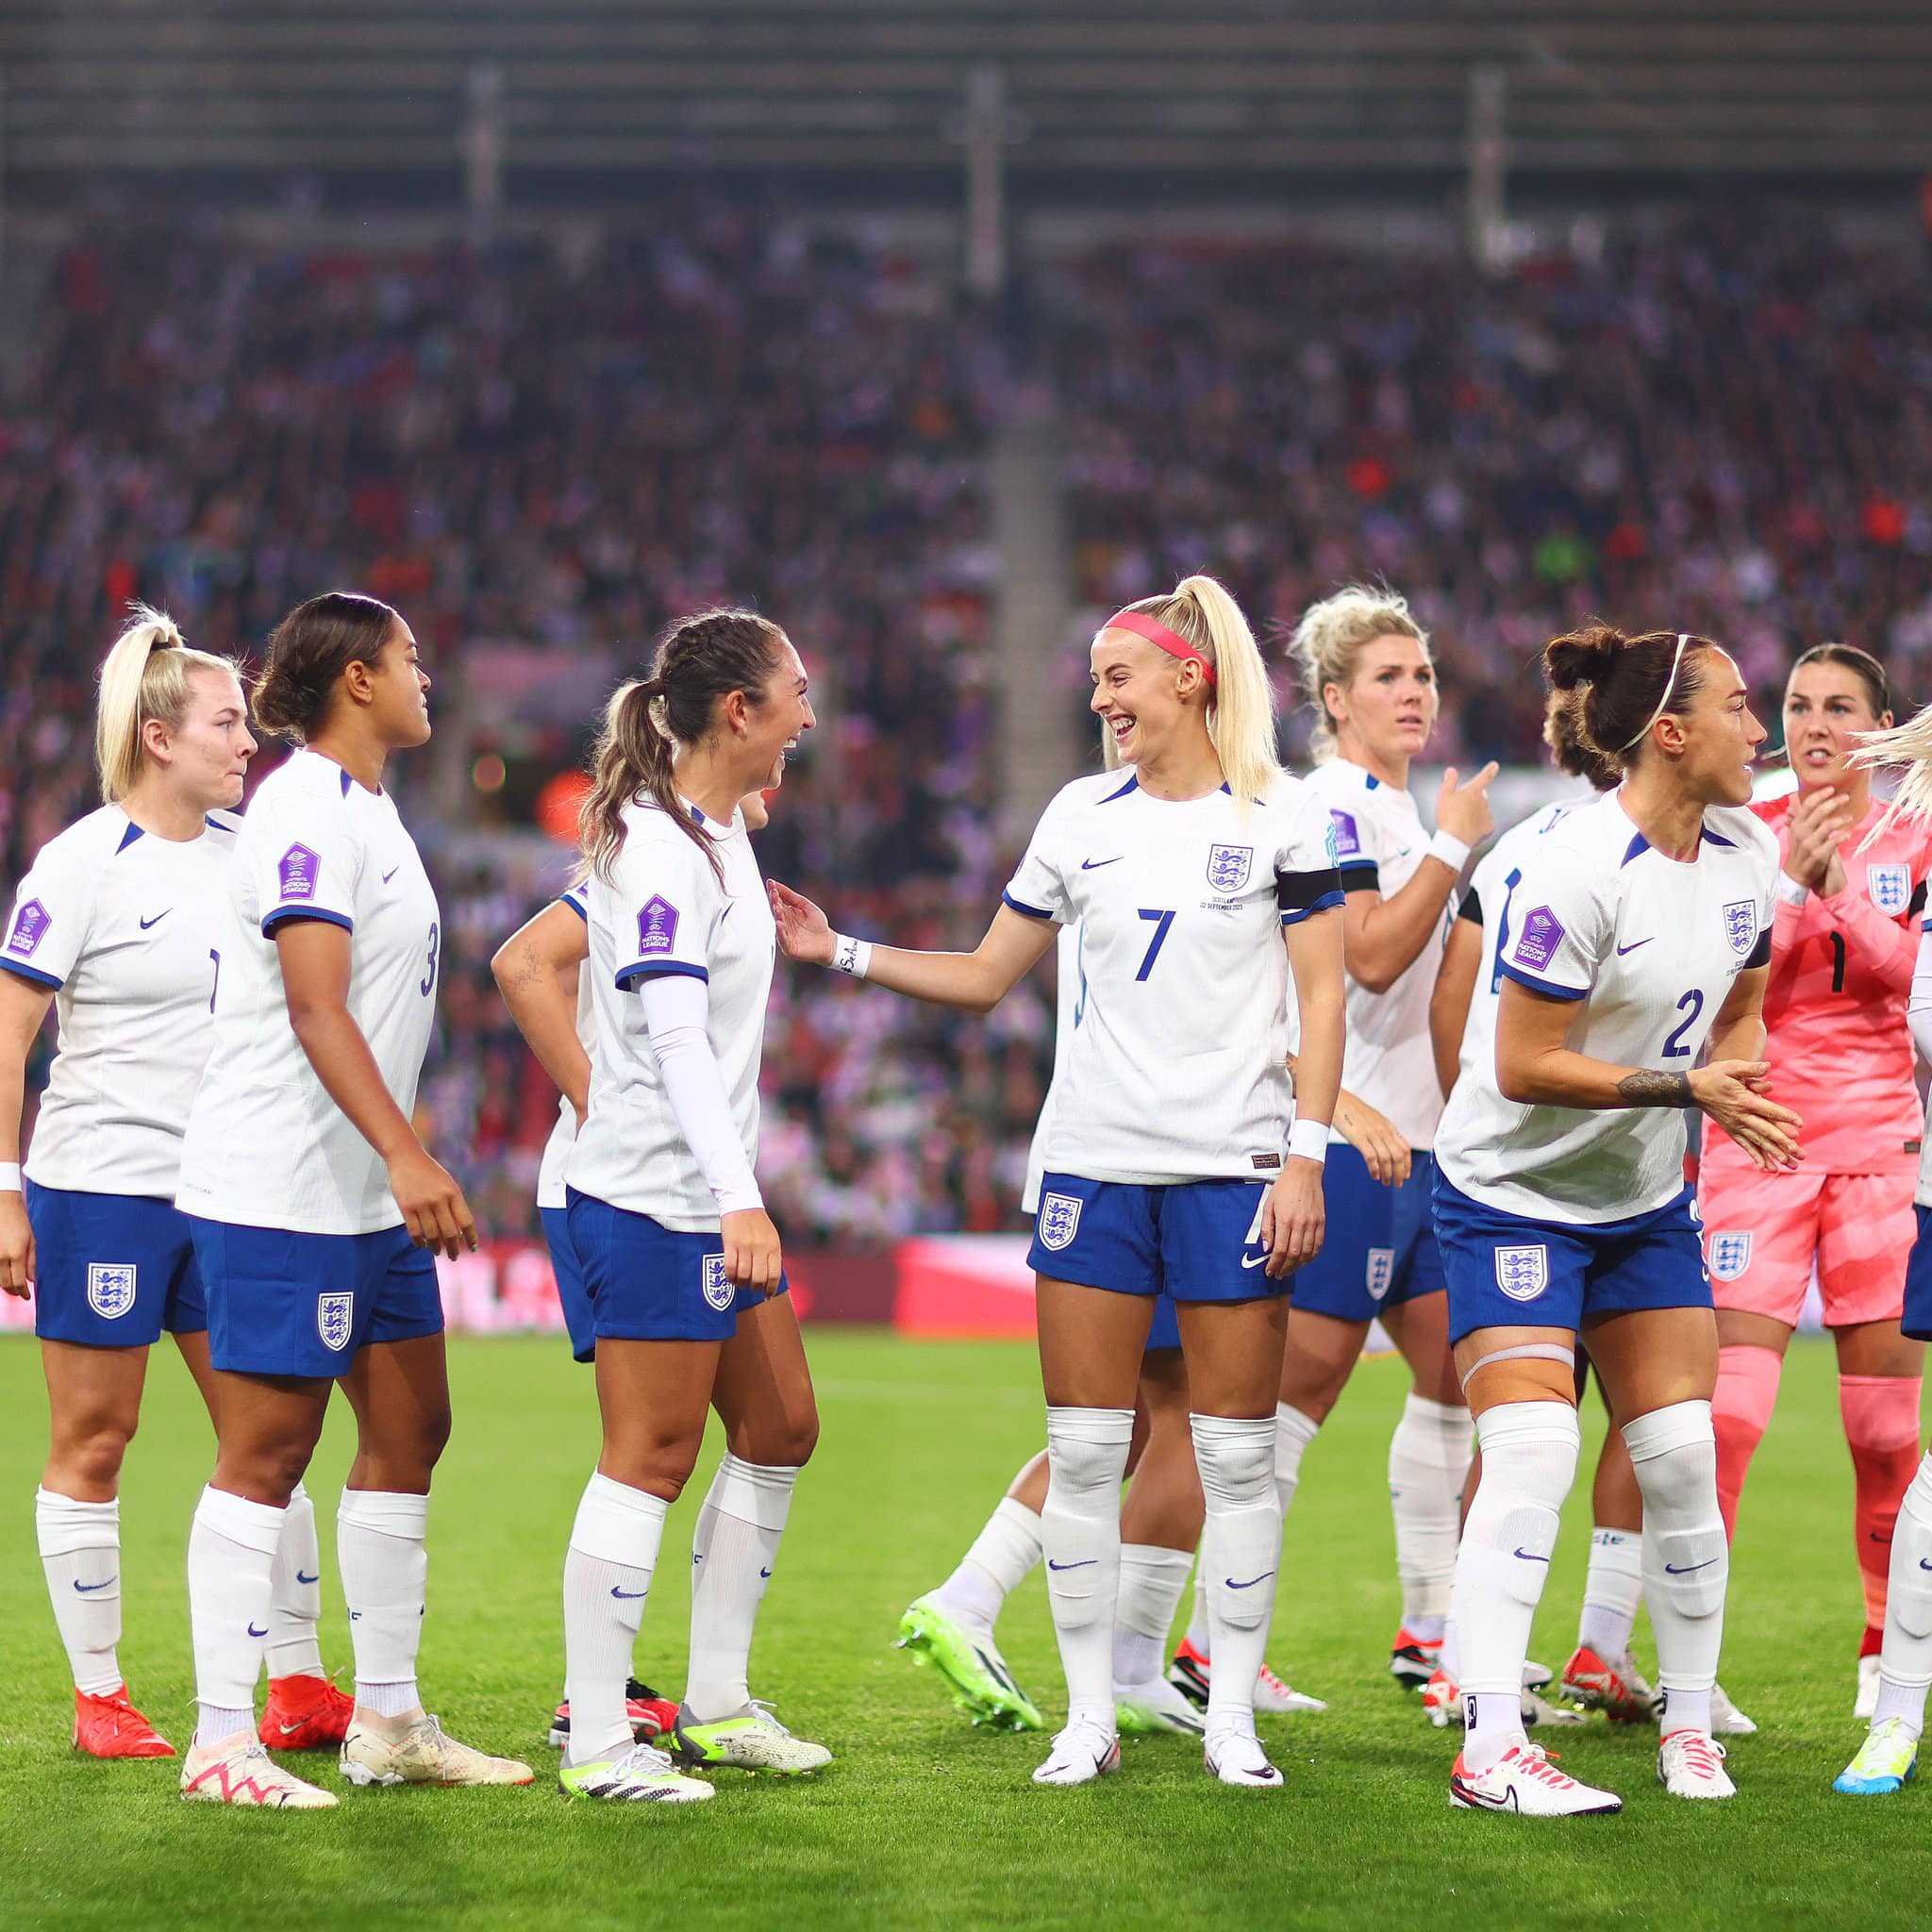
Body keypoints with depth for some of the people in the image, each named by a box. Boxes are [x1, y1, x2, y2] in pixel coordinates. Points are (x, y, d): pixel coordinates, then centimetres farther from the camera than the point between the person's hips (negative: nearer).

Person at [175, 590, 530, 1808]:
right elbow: (315, 1007, -24)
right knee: (266, 1454, -7)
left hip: (368, 1196, 10)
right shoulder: (307, 813, -15)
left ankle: (389, 1720, 20)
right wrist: (406, 1157, -31)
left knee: (409, 1430, 12)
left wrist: (410, 1156, 25)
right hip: (281, 1192, -10)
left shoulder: (366, 810, 17)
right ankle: (223, 1742, -4)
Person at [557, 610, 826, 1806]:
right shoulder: (660, 851, -17)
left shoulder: (718, 831, 13)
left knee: (781, 1428, 13)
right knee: (653, 1455, -7)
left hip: (713, 1195, 10)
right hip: (655, 1200, -10)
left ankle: (718, 1705, 21)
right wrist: (739, 1201, -32)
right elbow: (675, 1036, -25)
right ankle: (596, 1743, -2)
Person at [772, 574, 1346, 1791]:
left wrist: (1307, 1155, -10)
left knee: (1237, 1450, -1)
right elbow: (985, 976, 17)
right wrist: (841, 953, 8)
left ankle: (1234, 1719, 8)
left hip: (1235, 1165, -3)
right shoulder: (1081, 816, 10)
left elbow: (1324, 998, -3)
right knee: (1084, 1447, 0)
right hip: (1098, 1161, 3)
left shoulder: (1281, 813, -1)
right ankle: (1090, 1717, 8)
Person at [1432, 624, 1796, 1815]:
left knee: (1683, 1459, 1)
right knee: (1530, 1457, -18)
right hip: (1515, 1193, -7)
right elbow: (1525, 1064, -22)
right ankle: (1491, 1751, -18)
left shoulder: (1747, 853, 1)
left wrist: (1736, 1069, -7)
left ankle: (1691, 1726, 15)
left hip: (1648, 1202, 7)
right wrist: (1686, 1085, -25)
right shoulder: (1581, 869, -23)